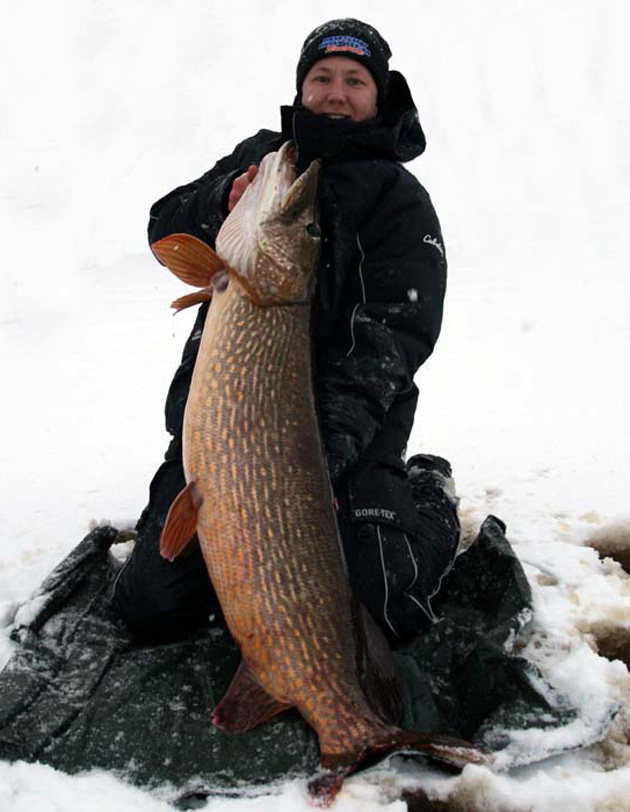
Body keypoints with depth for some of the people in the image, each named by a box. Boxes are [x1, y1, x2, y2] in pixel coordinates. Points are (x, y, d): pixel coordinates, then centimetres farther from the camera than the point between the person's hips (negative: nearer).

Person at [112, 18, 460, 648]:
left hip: (348, 432, -3)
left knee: (377, 616, -12)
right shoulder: (260, 155, 14)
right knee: (150, 610, 1)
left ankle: (429, 498, 18)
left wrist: (328, 446, -27)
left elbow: (390, 337, -13)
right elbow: (164, 227, 12)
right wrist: (223, 203, -12)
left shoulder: (401, 202, -1)